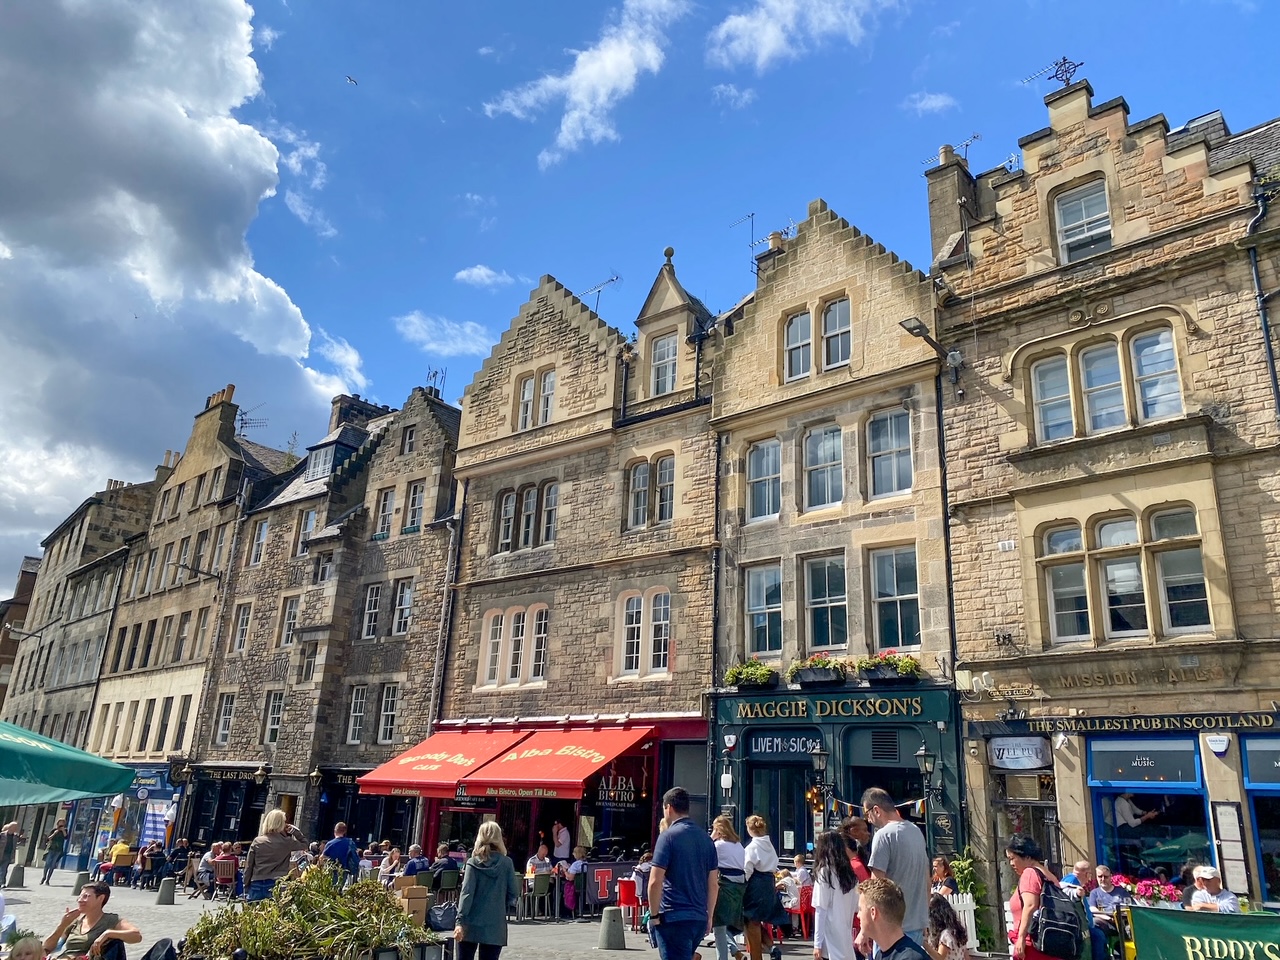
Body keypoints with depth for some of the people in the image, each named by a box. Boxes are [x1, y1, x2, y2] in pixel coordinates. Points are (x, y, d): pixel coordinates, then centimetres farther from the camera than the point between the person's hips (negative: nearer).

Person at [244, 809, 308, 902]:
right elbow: (304, 844, 11)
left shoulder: (257, 841, 2)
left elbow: (248, 866, 5)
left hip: (257, 885, 3)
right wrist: (295, 831, 7)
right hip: (278, 885, -3)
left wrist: (246, 884, 15)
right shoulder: (286, 842, -5)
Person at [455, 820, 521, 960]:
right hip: (495, 925, 0)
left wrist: (460, 921, -13)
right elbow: (514, 892, 0)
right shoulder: (506, 863, -2)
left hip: (472, 923, 0)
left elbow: (466, 893, -11)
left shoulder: (473, 863, -4)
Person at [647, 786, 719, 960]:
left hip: (673, 918, -6)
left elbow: (655, 881, -15)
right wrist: (709, 916, 19)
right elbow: (713, 884, 12)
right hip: (699, 918, 7)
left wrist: (654, 915, -5)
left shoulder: (668, 836, -10)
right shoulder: (706, 839, 8)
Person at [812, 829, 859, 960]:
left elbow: (820, 910, -10)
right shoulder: (850, 873, 8)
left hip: (831, 938, -6)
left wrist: (817, 943, -8)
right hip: (846, 938, 6)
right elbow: (856, 907, 11)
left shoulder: (824, 872, -9)